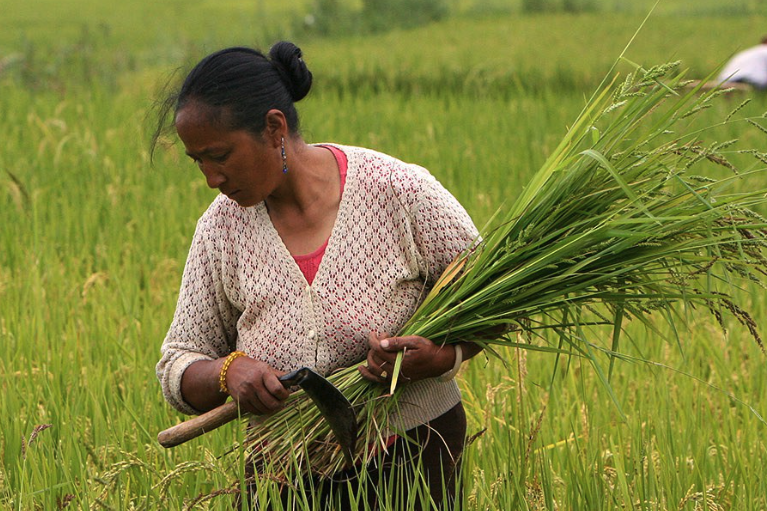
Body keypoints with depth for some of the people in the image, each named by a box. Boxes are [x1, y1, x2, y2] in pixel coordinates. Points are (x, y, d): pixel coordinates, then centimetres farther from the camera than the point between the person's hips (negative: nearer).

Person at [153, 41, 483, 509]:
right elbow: (177, 369, 1)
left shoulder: (399, 191, -13)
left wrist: (439, 356, -25)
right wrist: (228, 372, -22)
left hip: (413, 460, -3)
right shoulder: (222, 229, -3)